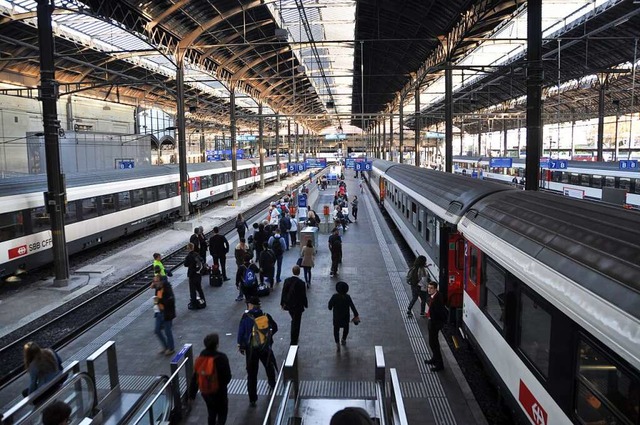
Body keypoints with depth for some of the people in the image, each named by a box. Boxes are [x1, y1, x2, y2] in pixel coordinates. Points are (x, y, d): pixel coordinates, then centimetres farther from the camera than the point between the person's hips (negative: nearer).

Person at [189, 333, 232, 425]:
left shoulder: (200, 358, -8)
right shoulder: (221, 358, -23)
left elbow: (194, 377, -3)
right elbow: (228, 376, -17)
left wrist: (192, 393, 6)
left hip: (205, 392, 5)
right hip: (219, 392, -5)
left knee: (211, 413, 25)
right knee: (222, 414, 13)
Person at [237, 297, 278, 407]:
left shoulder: (246, 317, -12)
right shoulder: (266, 316, -4)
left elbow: (241, 332, -8)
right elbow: (275, 328, 5)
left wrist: (240, 346, 5)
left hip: (251, 349, -3)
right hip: (265, 348, 3)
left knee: (252, 374, 5)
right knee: (269, 365, 30)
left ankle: (252, 399, 7)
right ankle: (272, 383, 53)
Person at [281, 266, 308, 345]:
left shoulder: (287, 280, -8)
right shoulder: (301, 283, -21)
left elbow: (283, 293, -1)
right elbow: (303, 295, -14)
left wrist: (282, 303, 10)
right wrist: (306, 304, 2)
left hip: (289, 305, 5)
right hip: (298, 306, -5)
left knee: (294, 321, 27)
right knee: (296, 324, 7)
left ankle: (294, 337, 41)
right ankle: (293, 342, 12)